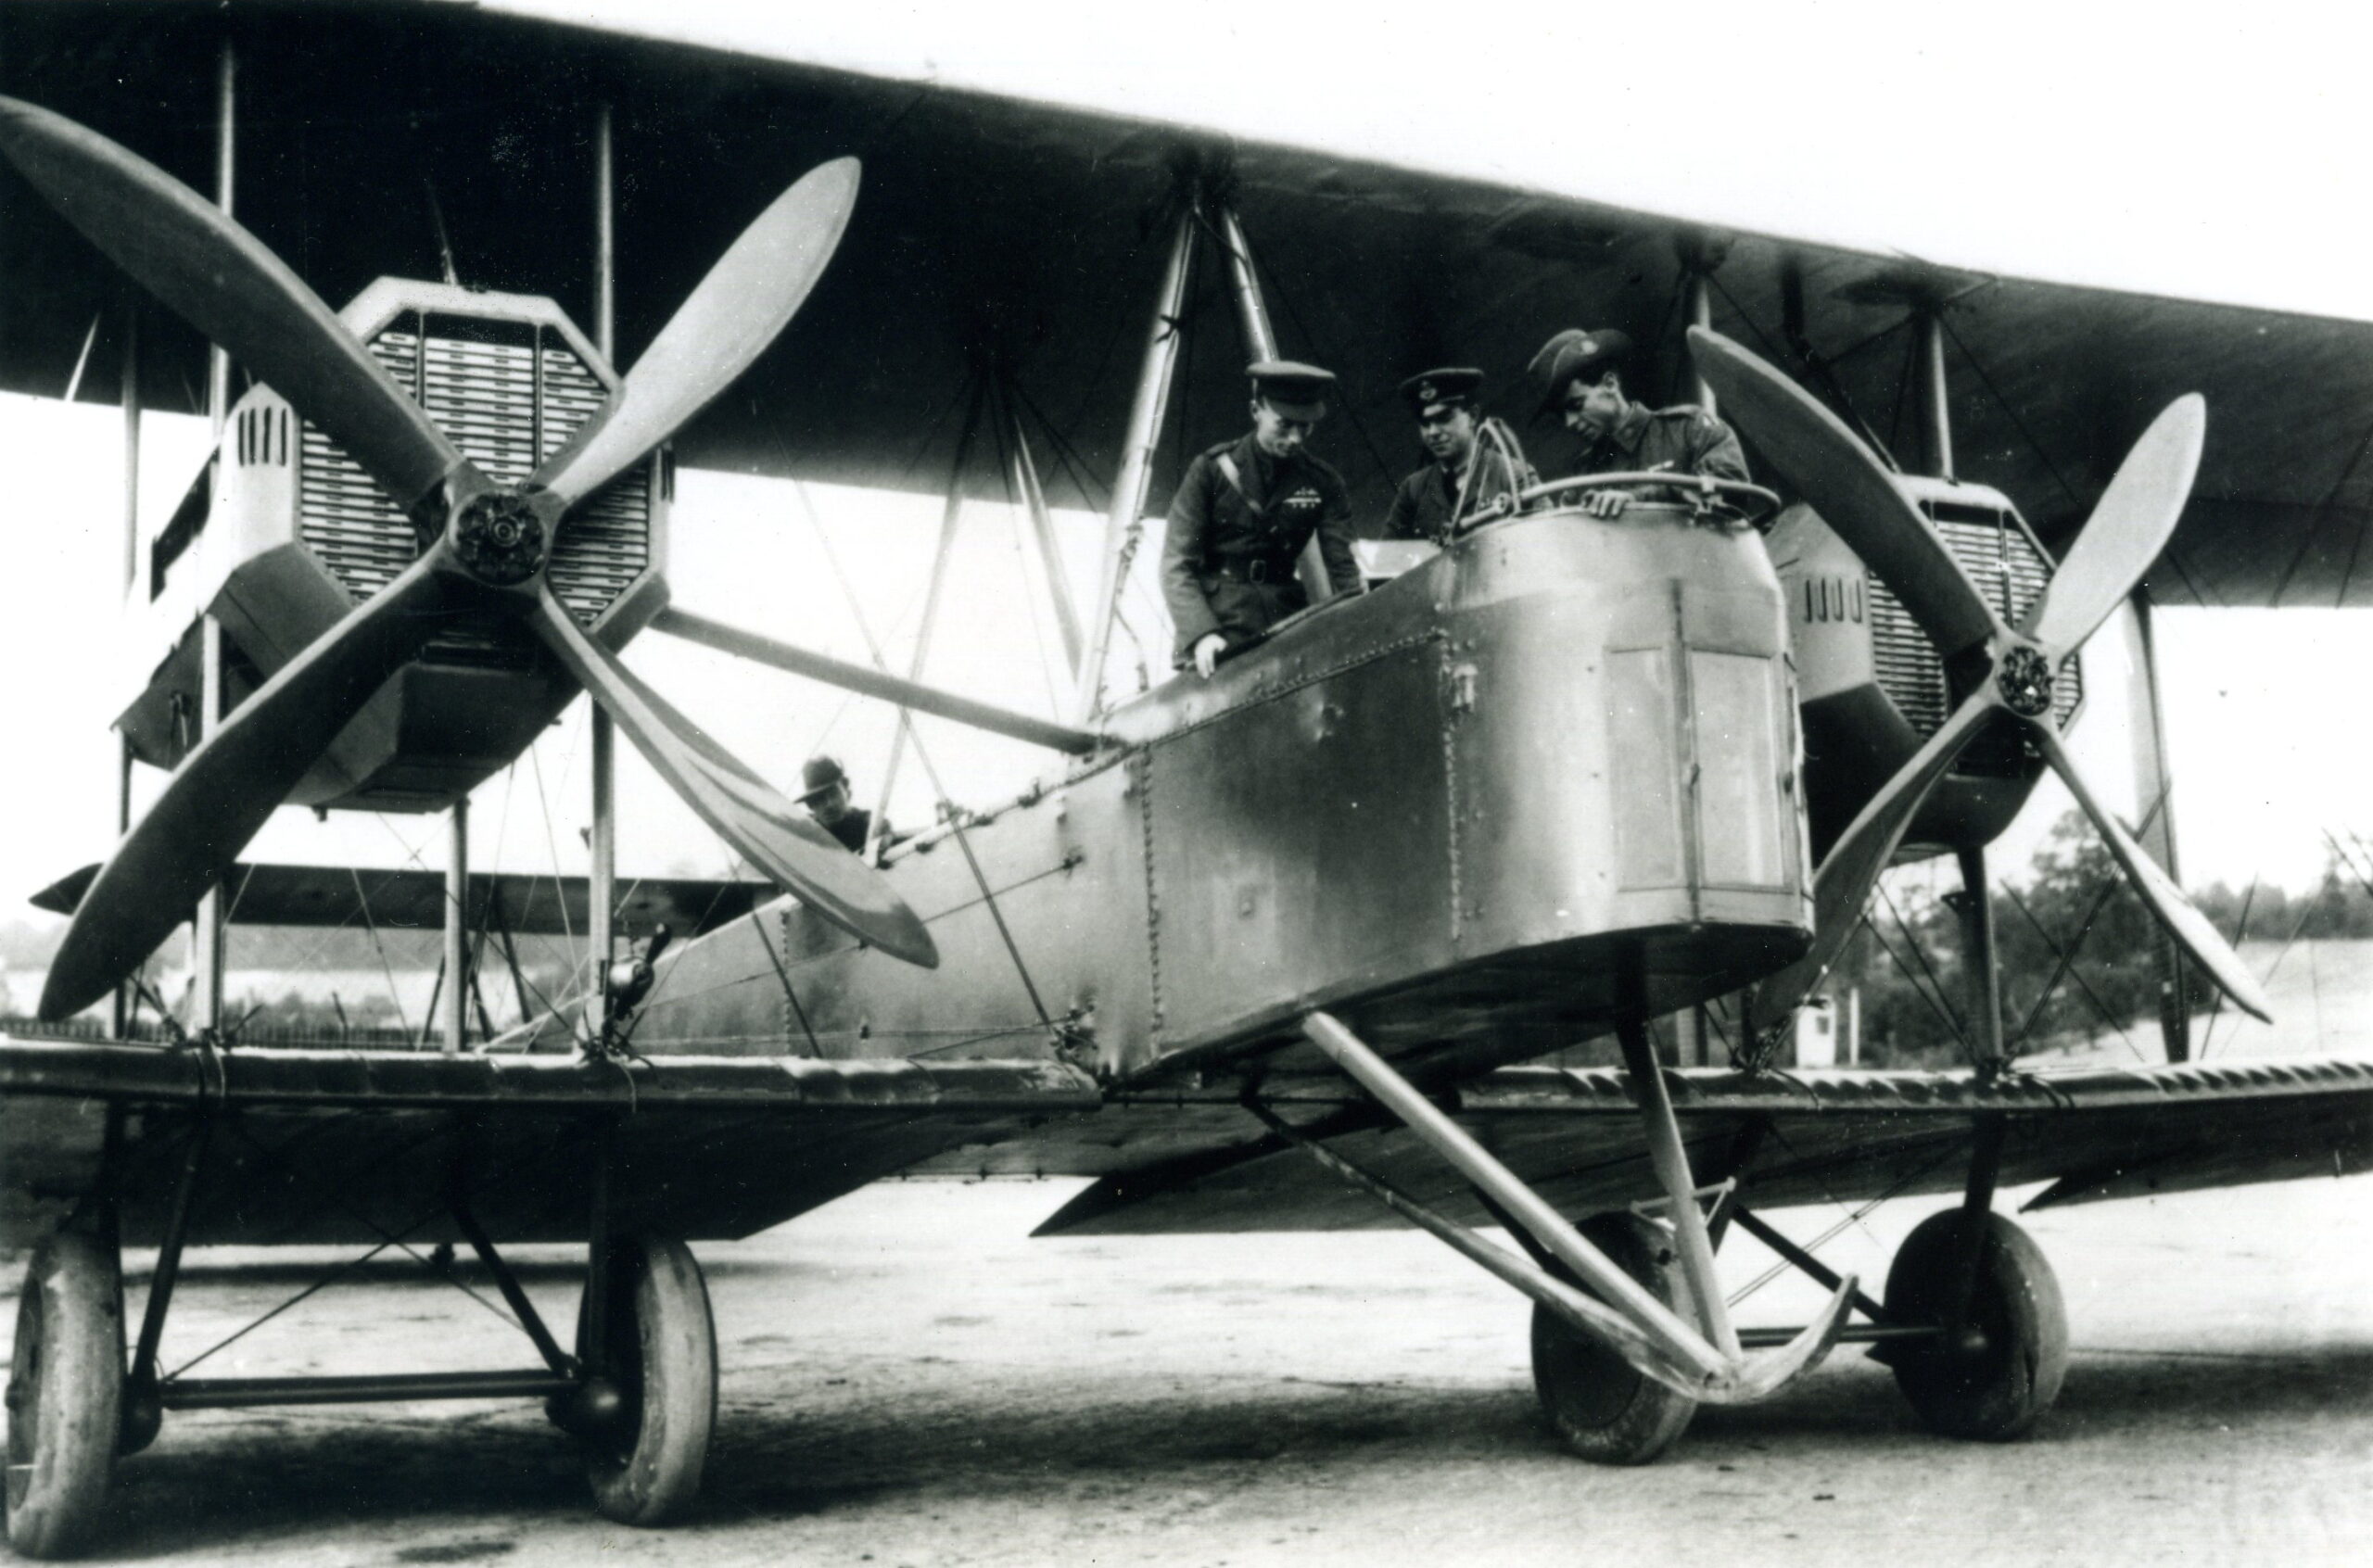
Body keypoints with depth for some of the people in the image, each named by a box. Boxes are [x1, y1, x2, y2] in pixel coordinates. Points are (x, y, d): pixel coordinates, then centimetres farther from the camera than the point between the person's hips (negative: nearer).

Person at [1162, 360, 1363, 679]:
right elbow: (1177, 566, -6)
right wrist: (1200, 633, -22)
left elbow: (1342, 569, 1)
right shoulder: (1212, 470, -3)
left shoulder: (1324, 484, 4)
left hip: (1284, 622, 2)